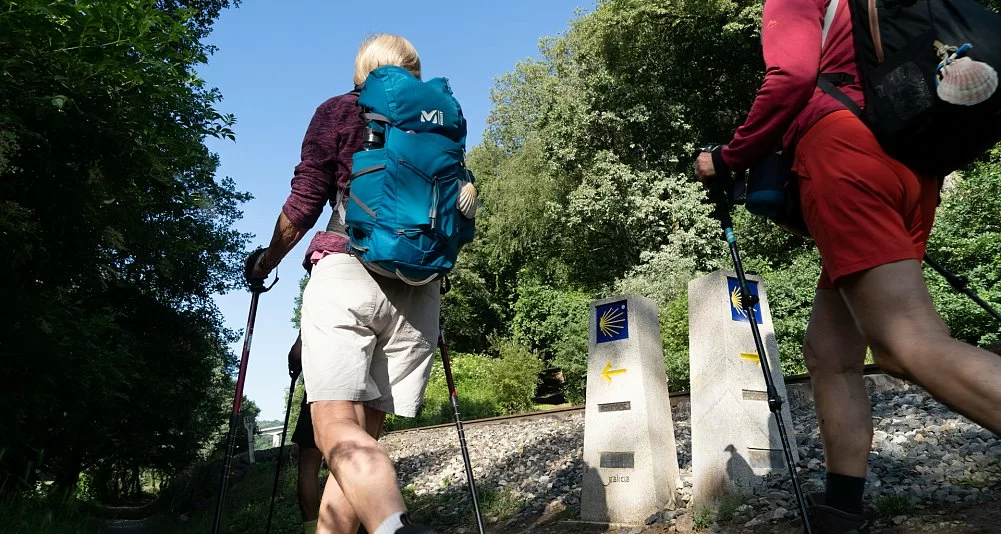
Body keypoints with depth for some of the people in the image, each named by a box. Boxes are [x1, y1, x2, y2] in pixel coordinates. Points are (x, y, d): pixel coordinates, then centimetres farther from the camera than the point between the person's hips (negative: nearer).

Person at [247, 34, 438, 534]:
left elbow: (303, 203, 3)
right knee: (362, 431, 7)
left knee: (337, 428, -15)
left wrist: (266, 263, 18)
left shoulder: (339, 111, 10)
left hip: (346, 274, -4)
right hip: (417, 292, 5)